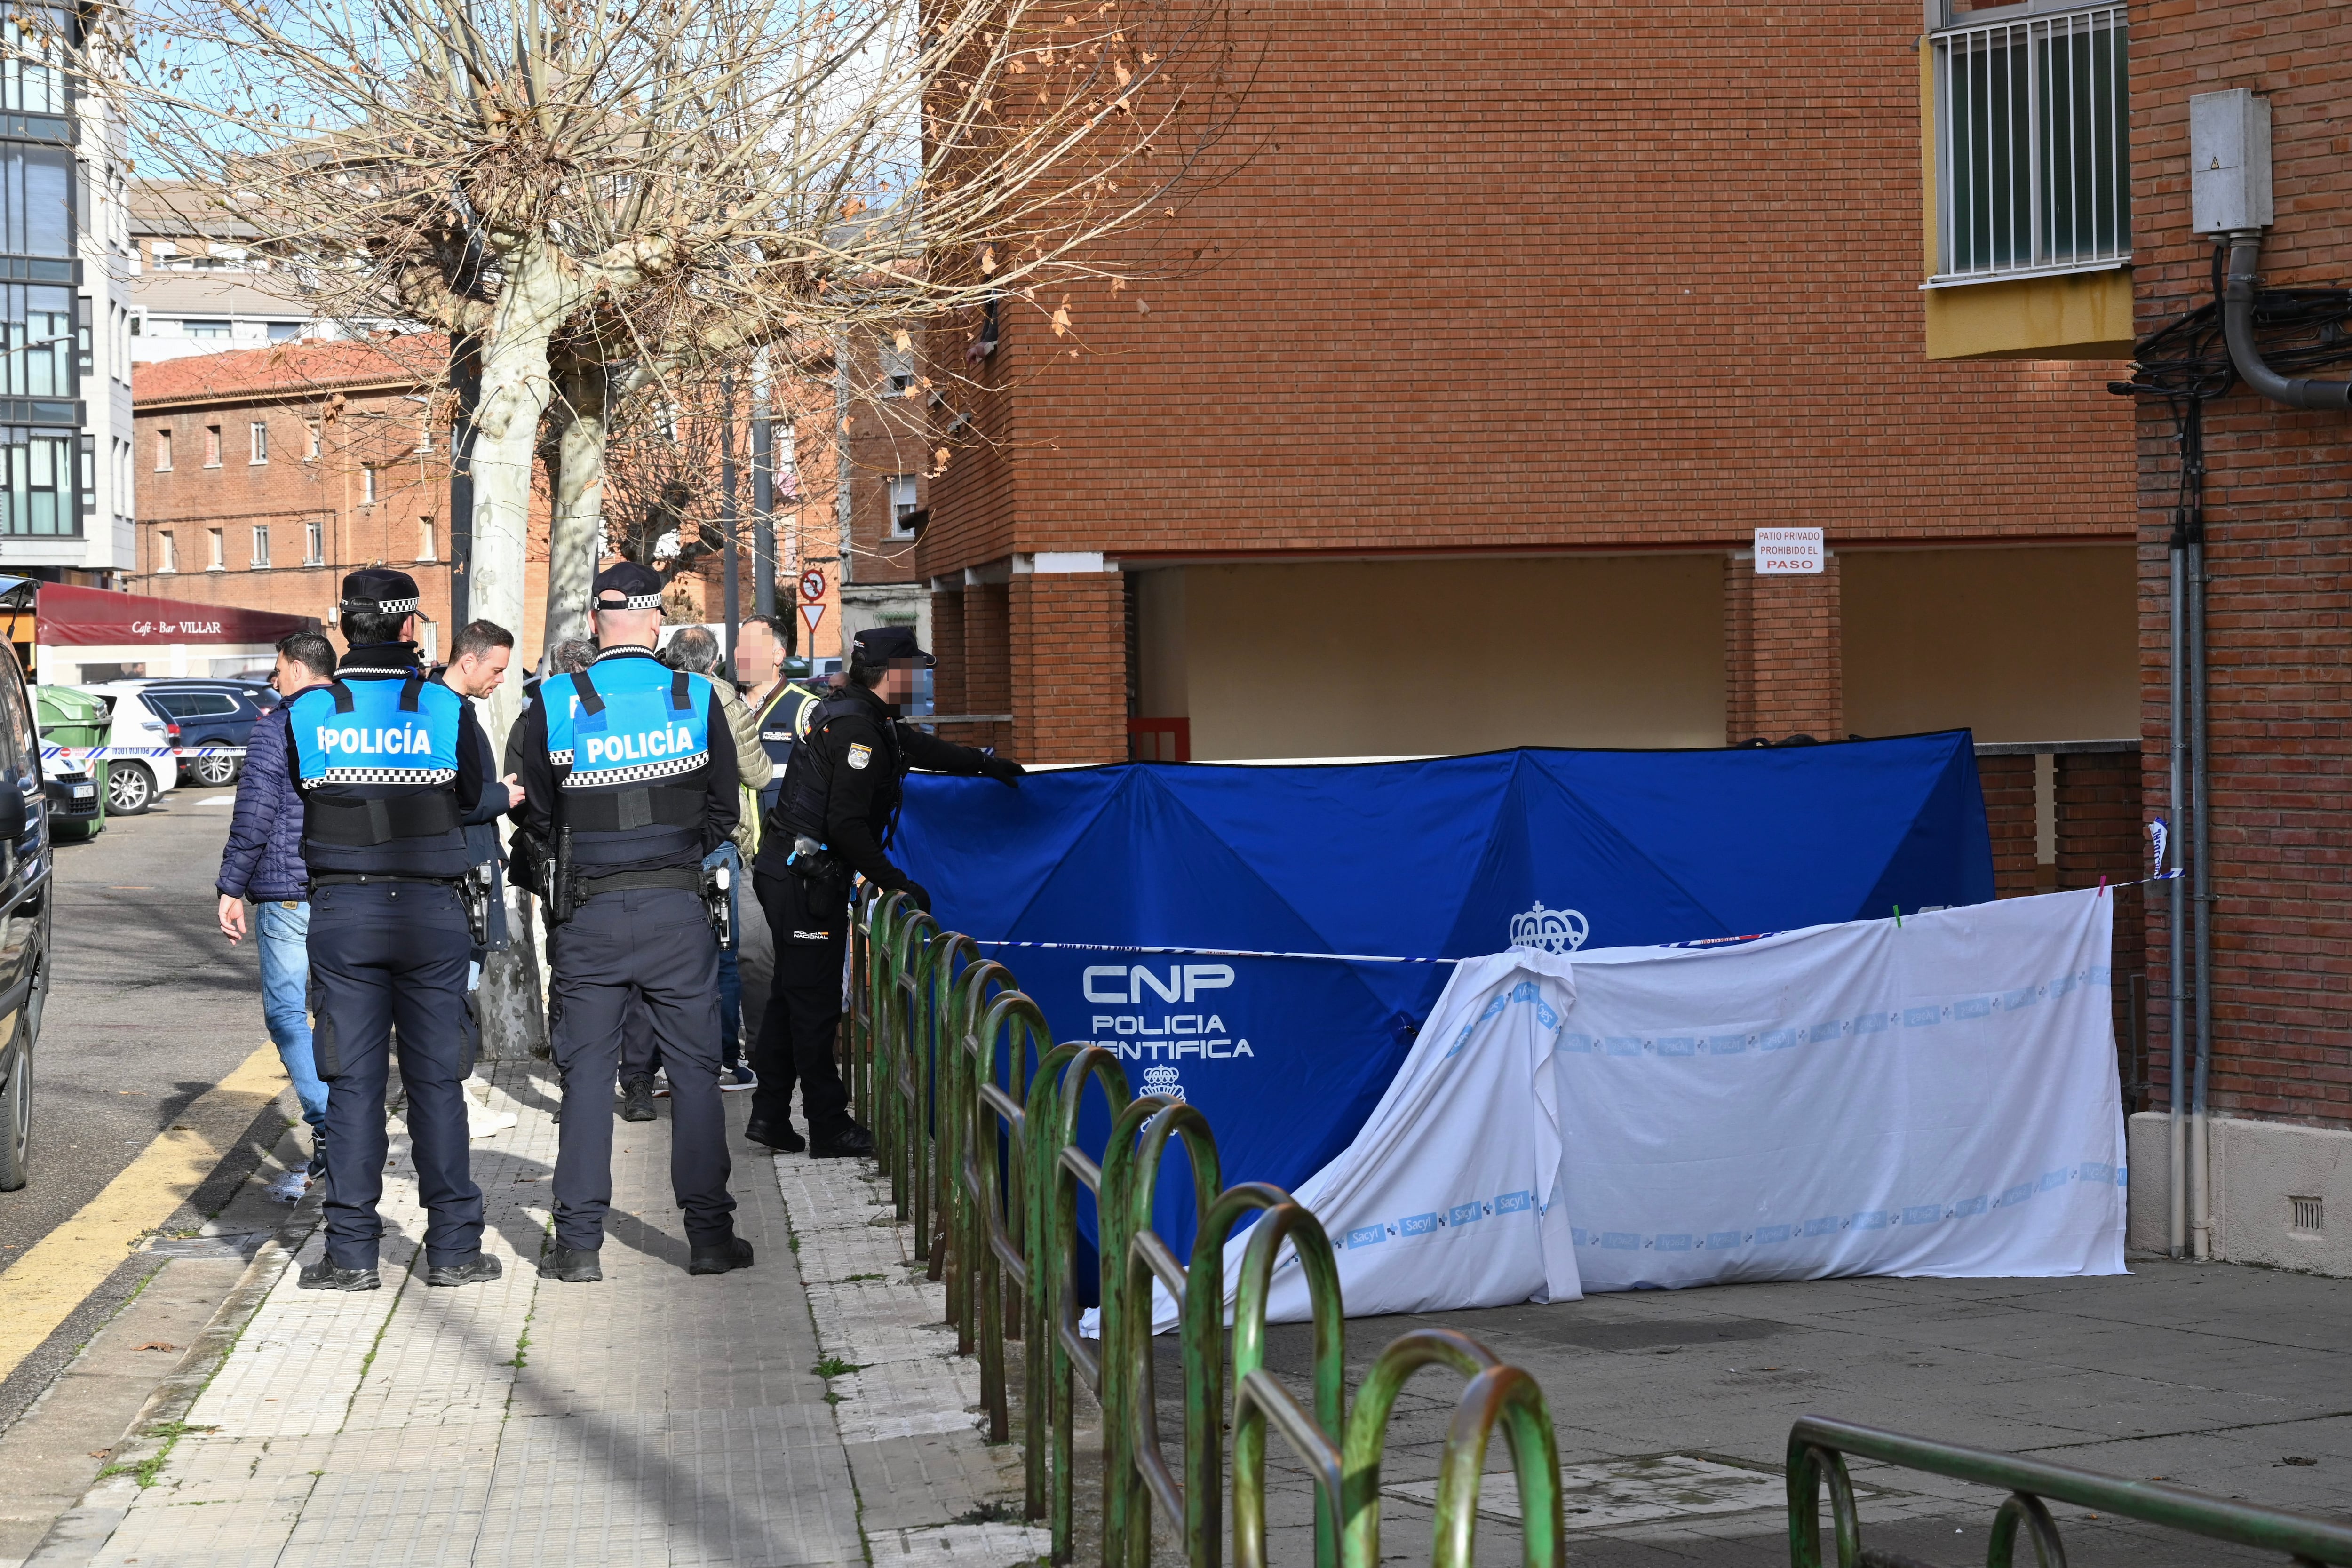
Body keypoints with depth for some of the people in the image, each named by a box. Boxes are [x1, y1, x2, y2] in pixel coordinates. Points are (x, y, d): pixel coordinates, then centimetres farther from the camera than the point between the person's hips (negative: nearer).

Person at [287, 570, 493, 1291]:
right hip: (433, 909, 0)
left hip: (342, 913, 1)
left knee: (353, 1082, 5)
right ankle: (453, 1246, 8)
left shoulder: (308, 711, -2)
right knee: (436, 1080, 6)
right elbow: (473, 795, 9)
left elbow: (296, 792, 9)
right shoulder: (446, 709, -3)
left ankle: (351, 1251, 5)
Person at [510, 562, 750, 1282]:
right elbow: (724, 810, 7)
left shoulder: (554, 704, -3)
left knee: (585, 1074, 6)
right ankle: (709, 1234, 9)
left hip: (586, 916, 0)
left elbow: (536, 816, 6)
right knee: (695, 1070, 7)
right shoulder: (696, 698, -2)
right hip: (677, 908, 0)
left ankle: (578, 1243, 6)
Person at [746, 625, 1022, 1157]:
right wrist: (896, 883, -17)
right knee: (815, 1005, -4)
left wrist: (986, 764, 44)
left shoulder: (858, 717, 15)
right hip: (807, 881, -10)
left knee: (790, 996, 15)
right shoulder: (858, 728, -17)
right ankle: (831, 1130, 1)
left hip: (783, 872, 10)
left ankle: (770, 1115, 21)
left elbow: (919, 746, 32)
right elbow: (846, 824, -23)